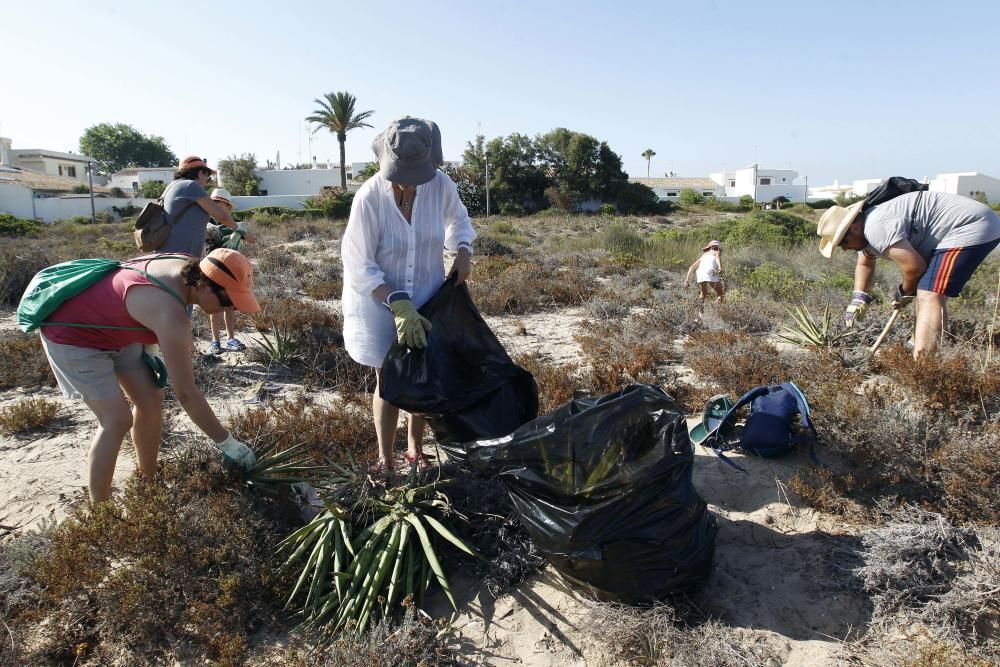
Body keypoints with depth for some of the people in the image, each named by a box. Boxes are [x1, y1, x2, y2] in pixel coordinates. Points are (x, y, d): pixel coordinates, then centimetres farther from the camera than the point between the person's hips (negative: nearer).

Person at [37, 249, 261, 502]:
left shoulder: (187, 268, -13)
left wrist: (149, 351, 8)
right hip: (71, 333, -9)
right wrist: (227, 443, -25)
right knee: (117, 420, -12)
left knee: (150, 400, 5)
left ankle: (148, 483, 20)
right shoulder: (171, 315, -38)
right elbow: (186, 394, -33)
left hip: (110, 327, 9)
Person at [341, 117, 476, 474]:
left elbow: (458, 220, 10)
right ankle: (385, 458, 20)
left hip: (426, 298, 3)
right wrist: (399, 304, -27)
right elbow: (360, 266, -19)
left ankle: (415, 449, 31)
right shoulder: (369, 197, -23)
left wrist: (463, 251, -9)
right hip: (380, 301, -3)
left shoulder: (442, 186, -14)